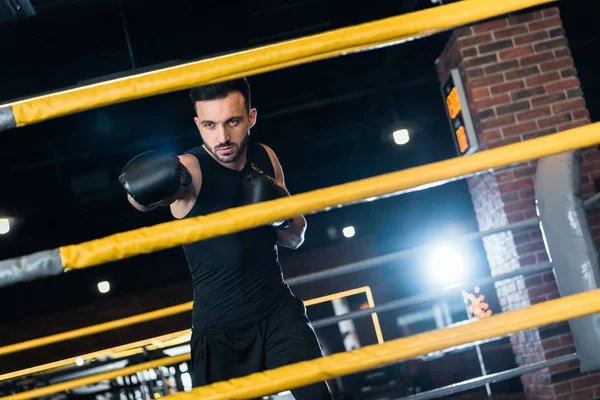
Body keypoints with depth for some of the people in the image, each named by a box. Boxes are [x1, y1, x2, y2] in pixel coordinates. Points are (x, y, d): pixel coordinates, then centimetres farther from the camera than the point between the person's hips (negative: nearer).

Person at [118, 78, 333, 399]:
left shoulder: (264, 158, 0)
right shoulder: (189, 168, -14)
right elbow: (139, 193, -37)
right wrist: (144, 188, -60)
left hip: (280, 312, 3)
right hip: (218, 330, -3)